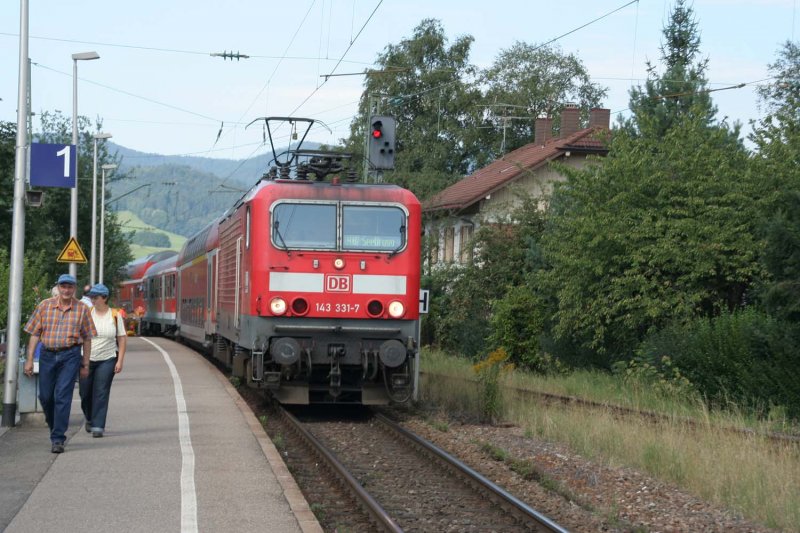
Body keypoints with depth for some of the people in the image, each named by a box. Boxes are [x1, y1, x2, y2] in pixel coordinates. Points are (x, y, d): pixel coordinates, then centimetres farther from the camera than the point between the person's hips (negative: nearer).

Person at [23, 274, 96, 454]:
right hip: (47, 354, 2)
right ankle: (55, 427, 33)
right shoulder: (44, 306, 3)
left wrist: (85, 364, 6)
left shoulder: (81, 309, 2)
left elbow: (87, 339, 7)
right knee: (45, 396, 7)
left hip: (70, 355, -2)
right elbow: (35, 334, 4)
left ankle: (58, 439, -8)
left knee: (62, 396, -10)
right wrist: (29, 359, -1)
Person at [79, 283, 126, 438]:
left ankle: (97, 426, -6)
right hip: (86, 360, 2)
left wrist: (120, 361, -4)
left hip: (107, 360, -2)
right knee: (85, 393, 8)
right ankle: (90, 419, 35)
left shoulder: (115, 316, 0)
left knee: (101, 393, -8)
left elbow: (122, 339, 3)